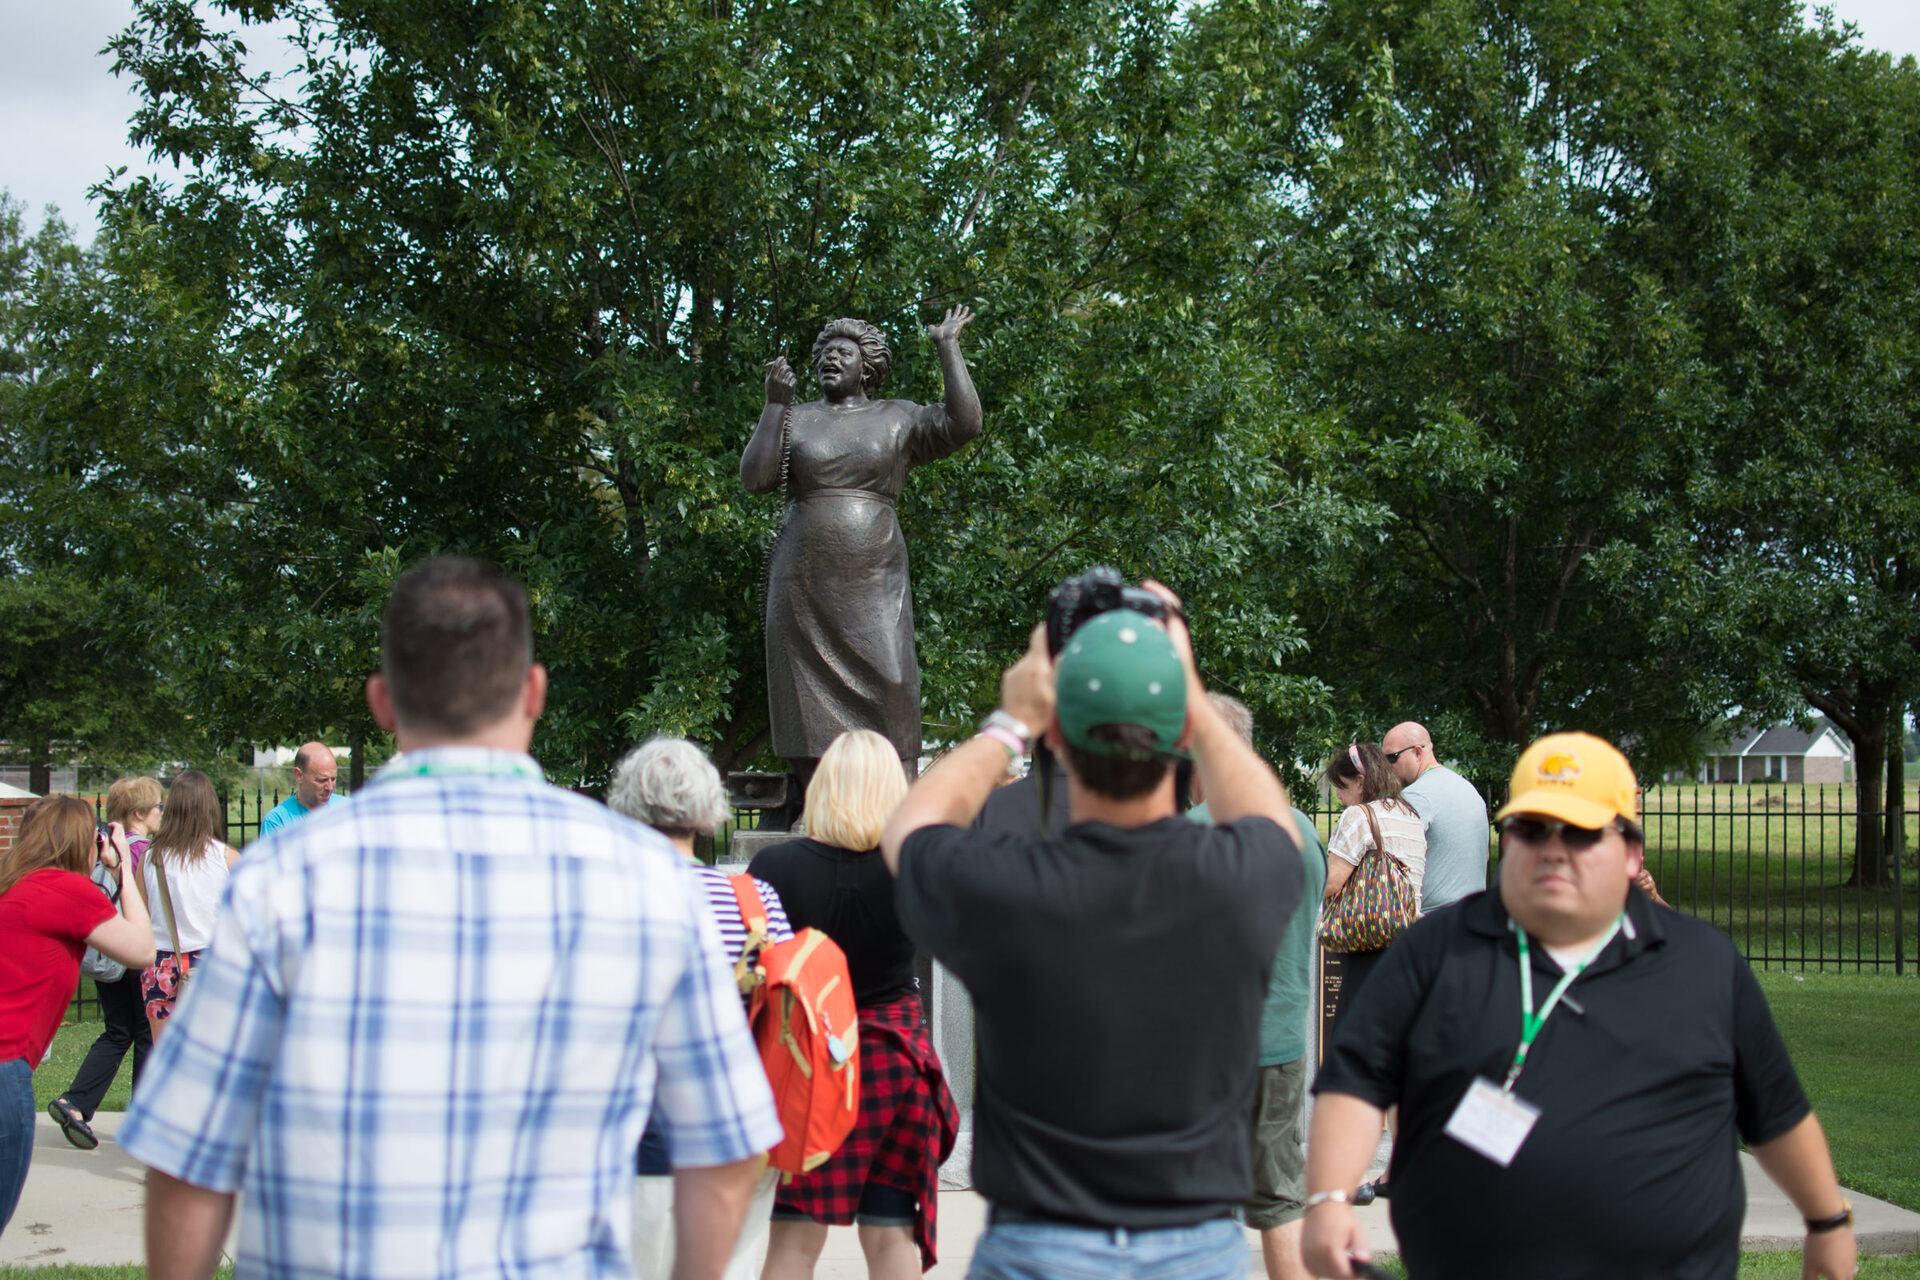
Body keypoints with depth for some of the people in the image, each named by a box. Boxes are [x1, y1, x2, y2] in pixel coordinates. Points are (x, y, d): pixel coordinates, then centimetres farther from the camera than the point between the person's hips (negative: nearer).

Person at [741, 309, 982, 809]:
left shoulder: (898, 418, 10)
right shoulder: (794, 420, 12)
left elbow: (963, 423, -5)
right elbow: (754, 478, -1)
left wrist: (948, 348, -1)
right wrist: (774, 403, -3)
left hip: (873, 579, -1)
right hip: (804, 578, 1)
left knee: (888, 681, -13)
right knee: (810, 691, -2)